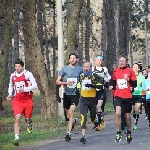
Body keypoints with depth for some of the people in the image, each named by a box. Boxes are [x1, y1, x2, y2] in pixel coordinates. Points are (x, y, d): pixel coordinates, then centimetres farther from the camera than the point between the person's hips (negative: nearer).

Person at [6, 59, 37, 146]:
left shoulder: (28, 74, -8)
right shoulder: (13, 75, 7)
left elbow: (35, 86, -12)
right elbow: (11, 85, 26)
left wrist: (24, 89, -24)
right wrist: (10, 94, 10)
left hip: (28, 100, -2)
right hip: (17, 100, 2)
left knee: (28, 118, 7)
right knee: (17, 118, -15)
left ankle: (29, 123, 47)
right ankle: (17, 138, -19)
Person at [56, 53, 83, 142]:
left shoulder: (80, 69, 3)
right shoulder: (65, 69, 1)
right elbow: (58, 81, 2)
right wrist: (66, 82, -15)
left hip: (75, 94, -2)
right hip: (67, 94, 2)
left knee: (71, 112, -17)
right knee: (68, 116, 14)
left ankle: (69, 133, -16)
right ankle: (74, 121, 49)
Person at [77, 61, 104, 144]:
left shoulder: (94, 76, -5)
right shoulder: (80, 76, 7)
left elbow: (101, 86, -17)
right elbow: (78, 86, 24)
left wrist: (92, 85, -27)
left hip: (92, 99, -1)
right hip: (83, 100, 1)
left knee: (93, 117, 13)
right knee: (83, 117, -14)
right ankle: (83, 136, -20)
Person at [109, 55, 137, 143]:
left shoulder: (130, 71, -3)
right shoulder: (115, 71, 6)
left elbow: (135, 85, -3)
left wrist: (128, 79, -20)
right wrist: (112, 87, -1)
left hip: (127, 96, -1)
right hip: (118, 96, 1)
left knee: (127, 116, 11)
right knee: (118, 113, -20)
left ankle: (129, 133, 33)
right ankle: (118, 133, -12)